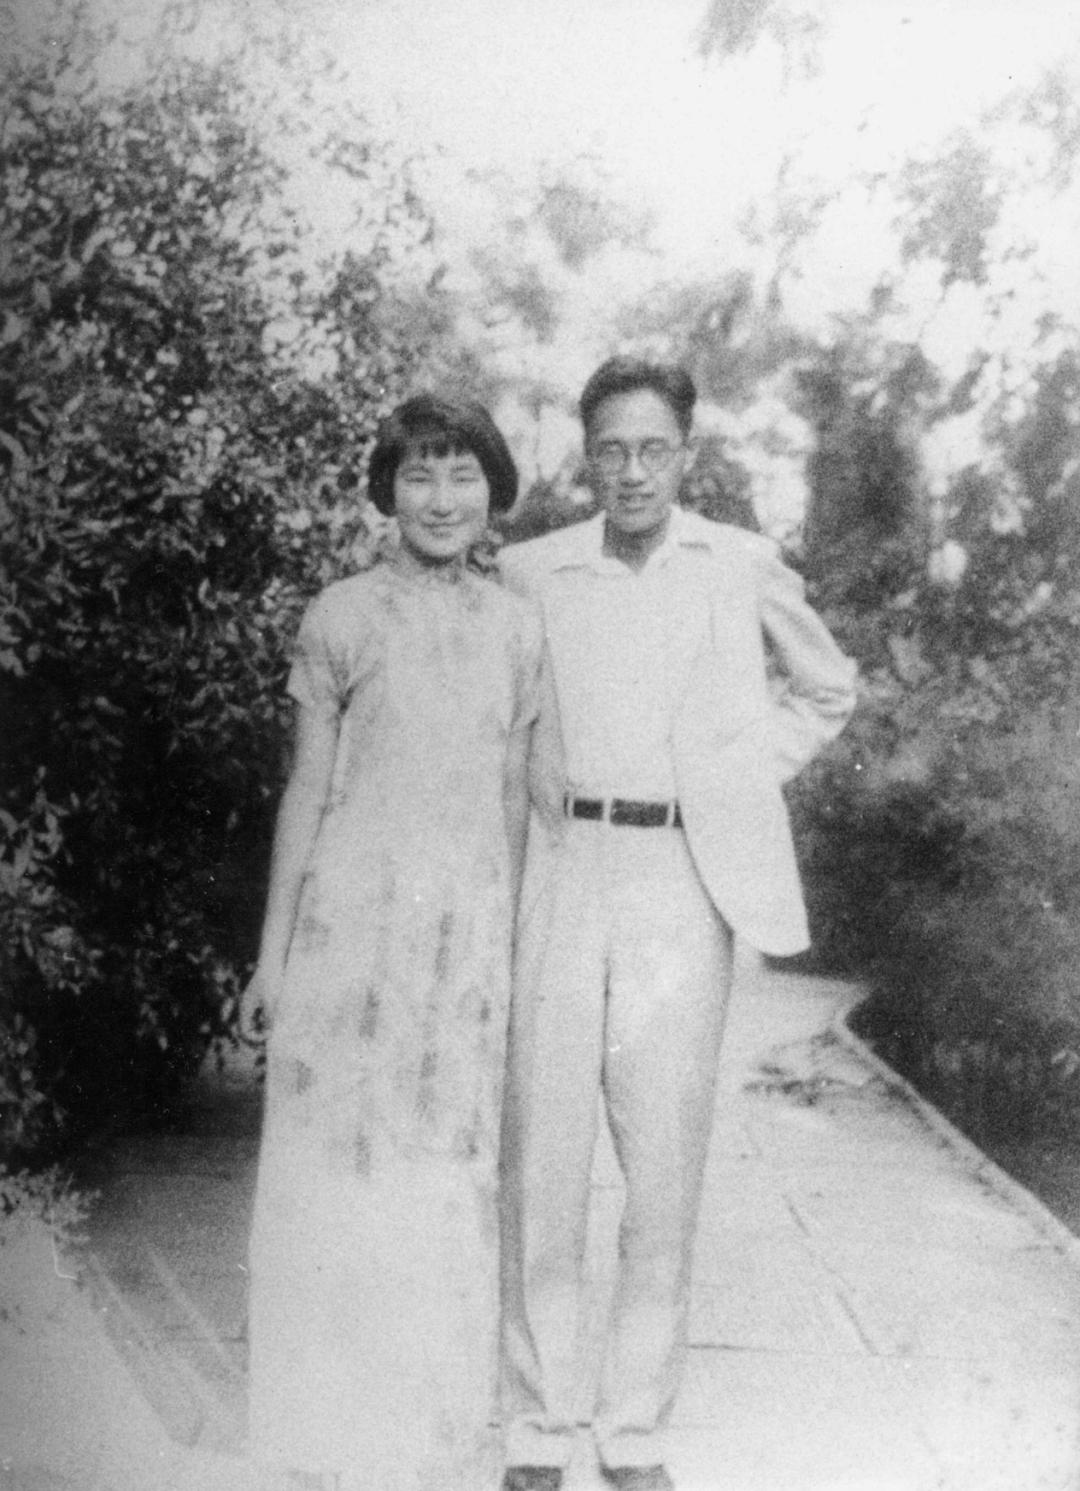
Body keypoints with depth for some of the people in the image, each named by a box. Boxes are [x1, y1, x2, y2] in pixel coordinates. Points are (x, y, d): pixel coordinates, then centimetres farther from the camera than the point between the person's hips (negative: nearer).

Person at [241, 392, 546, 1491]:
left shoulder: (515, 625, 5)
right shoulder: (340, 617, -3)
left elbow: (511, 794, 10)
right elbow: (306, 789, 0)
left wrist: (509, 938, 10)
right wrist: (273, 952, 0)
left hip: (469, 925, 3)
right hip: (352, 916, -2)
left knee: (451, 1172, 9)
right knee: (337, 1170, 4)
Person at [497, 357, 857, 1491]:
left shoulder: (744, 570, 5)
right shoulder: (528, 571, 5)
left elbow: (826, 689, 21)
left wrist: (747, 777, 9)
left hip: (685, 883, 0)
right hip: (556, 877, 0)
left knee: (664, 1164, 3)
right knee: (542, 1156, 2)